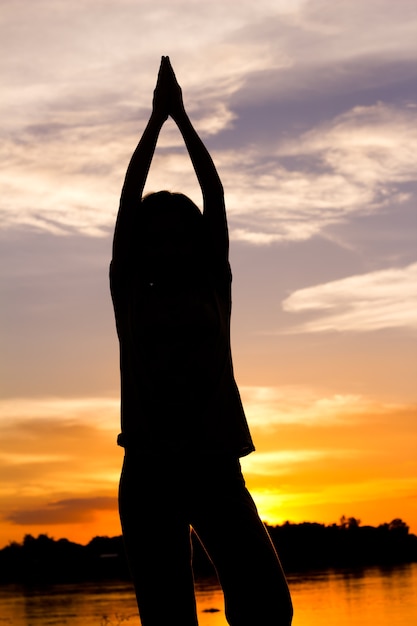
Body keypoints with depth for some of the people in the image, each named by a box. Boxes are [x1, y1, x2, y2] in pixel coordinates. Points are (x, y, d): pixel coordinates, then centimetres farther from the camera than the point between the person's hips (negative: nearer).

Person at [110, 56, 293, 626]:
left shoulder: (213, 290, 15)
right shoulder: (129, 295, 13)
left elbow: (215, 196, 13)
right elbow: (129, 198, 11)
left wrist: (182, 117, 17)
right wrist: (157, 117, 15)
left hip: (215, 466, 1)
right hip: (149, 469, -1)